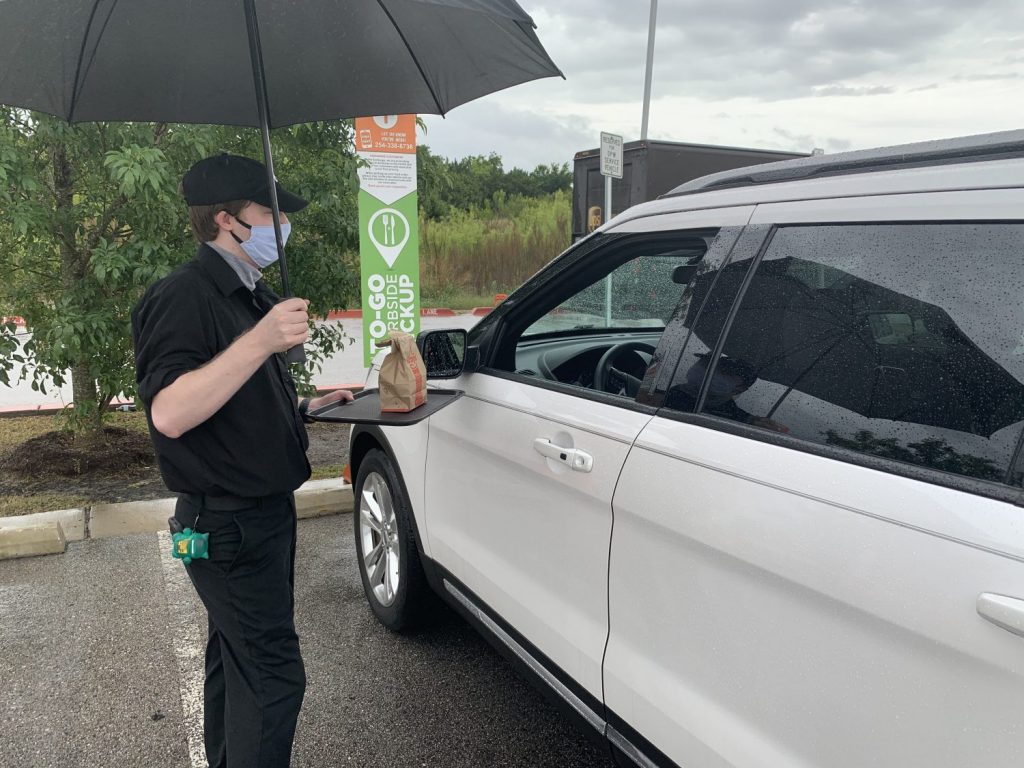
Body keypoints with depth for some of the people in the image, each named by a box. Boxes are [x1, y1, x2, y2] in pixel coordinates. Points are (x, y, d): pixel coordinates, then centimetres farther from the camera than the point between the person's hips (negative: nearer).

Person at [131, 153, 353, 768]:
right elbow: (169, 413, -32)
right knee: (273, 676, -4)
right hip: (229, 525, -10)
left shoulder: (252, 295, 14)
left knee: (235, 659, 22)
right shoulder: (185, 297, -18)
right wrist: (260, 341, -38)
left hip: (264, 511, 10)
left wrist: (311, 405, 16)